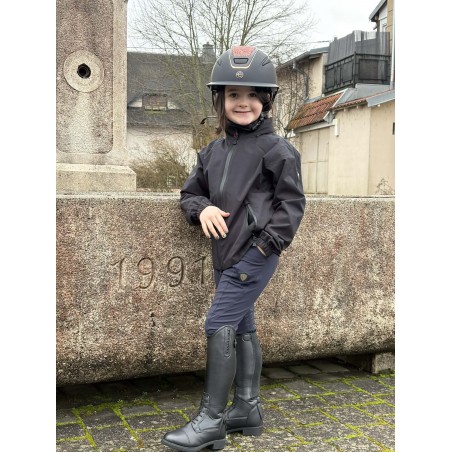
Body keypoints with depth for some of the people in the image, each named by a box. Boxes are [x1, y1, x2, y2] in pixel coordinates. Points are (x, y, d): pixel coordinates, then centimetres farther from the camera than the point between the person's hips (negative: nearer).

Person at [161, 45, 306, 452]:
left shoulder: (275, 148, -6)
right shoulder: (213, 151, 12)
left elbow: (291, 201, -7)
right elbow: (190, 192, 16)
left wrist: (269, 242, -15)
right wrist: (202, 208, -6)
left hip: (255, 255, -7)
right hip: (226, 256, 7)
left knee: (219, 325, -11)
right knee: (242, 328, 14)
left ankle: (212, 419, -1)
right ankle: (247, 409, 26)